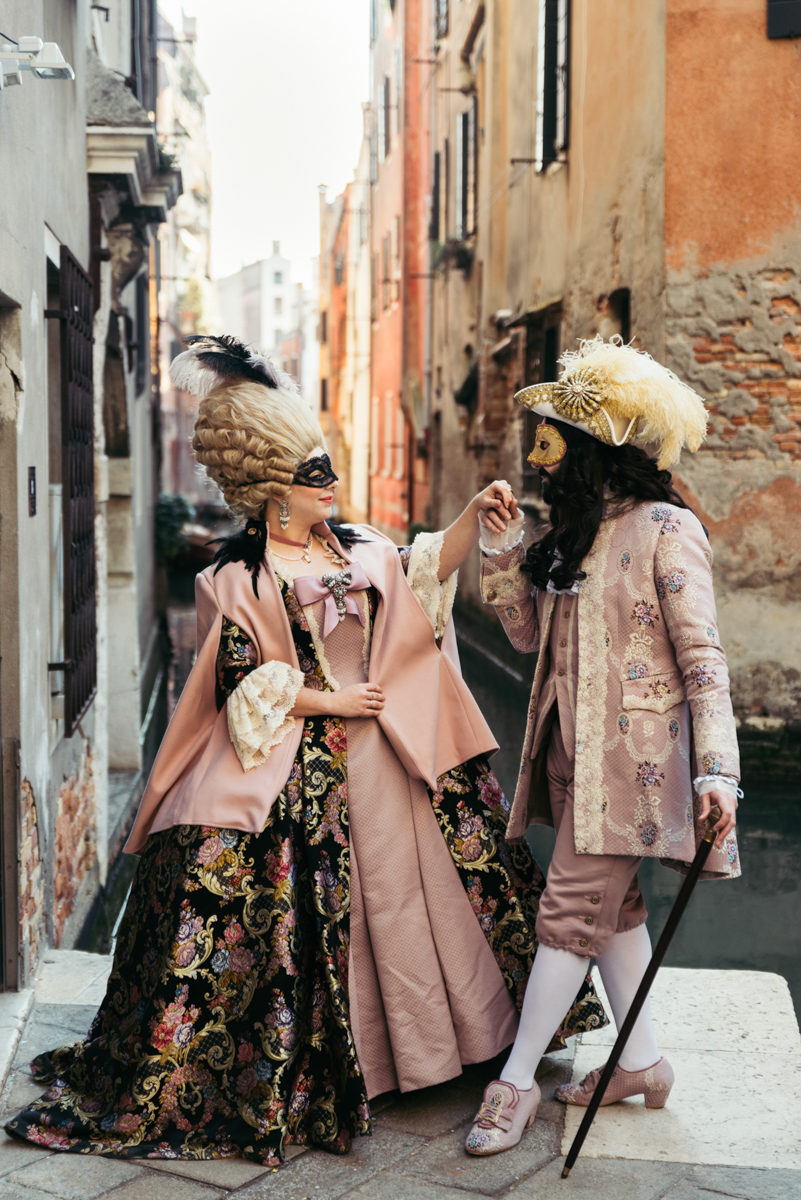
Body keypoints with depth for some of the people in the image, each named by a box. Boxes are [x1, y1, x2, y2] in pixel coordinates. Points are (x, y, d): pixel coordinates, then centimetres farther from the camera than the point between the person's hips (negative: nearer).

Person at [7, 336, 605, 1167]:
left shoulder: (361, 551, 10)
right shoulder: (236, 579, -6)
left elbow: (427, 570, -3)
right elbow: (241, 685, -9)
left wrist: (474, 516, -18)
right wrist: (330, 702, -13)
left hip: (385, 755, 5)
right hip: (289, 773, -5)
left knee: (403, 893, 12)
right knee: (287, 916, -2)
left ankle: (422, 1032, 30)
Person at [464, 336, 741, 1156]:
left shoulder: (666, 531, -11)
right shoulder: (573, 534, 13)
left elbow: (702, 657, -14)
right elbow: (529, 632, 13)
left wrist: (716, 768, -21)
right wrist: (500, 548, 2)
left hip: (630, 753, -8)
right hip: (571, 749, 8)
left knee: (572, 909, -4)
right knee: (612, 904, 14)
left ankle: (517, 1081, 5)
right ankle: (642, 1061, 26)